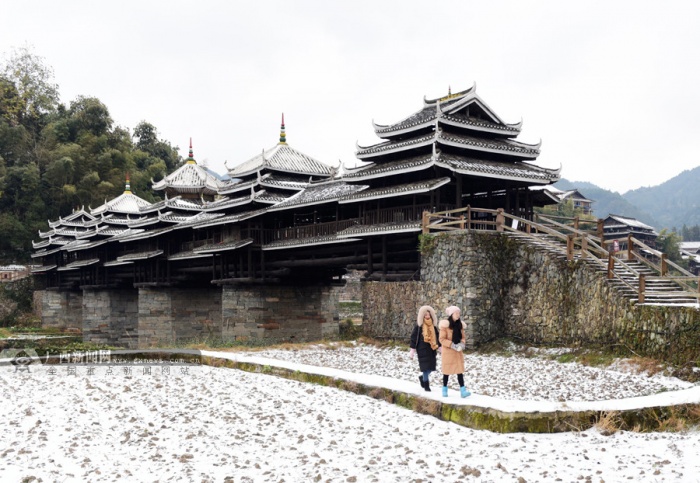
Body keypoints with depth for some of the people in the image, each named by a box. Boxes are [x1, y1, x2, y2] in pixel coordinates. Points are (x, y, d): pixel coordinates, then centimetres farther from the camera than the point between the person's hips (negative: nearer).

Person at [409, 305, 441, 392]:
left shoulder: (433, 325, 10)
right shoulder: (419, 325, -5)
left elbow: (437, 337, 20)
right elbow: (413, 337, -4)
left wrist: (439, 347, 17)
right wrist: (413, 349, -6)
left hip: (432, 349, 5)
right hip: (423, 349, -5)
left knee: (431, 366, 4)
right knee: (425, 366, -4)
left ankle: (422, 377, 31)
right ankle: (426, 384, 9)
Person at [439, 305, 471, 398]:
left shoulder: (460, 325, 5)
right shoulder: (445, 325, -12)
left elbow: (463, 337, 10)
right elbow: (442, 339, -13)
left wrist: (462, 344, -11)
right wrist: (452, 345, -22)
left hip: (458, 351, 4)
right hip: (448, 351, -4)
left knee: (460, 370, -2)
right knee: (447, 370, 6)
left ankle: (463, 390, -5)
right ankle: (444, 389, 20)